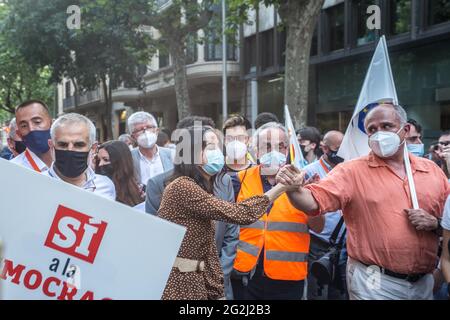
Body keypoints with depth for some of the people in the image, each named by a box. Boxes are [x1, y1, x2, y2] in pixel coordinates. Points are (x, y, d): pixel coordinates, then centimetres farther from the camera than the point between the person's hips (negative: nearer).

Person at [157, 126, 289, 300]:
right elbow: (238, 214, -23)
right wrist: (281, 187, -19)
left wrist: (217, 292, 6)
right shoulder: (182, 186, -18)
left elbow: (208, 247, 10)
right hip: (177, 282, -8)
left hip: (195, 280, 9)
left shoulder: (199, 189, 11)